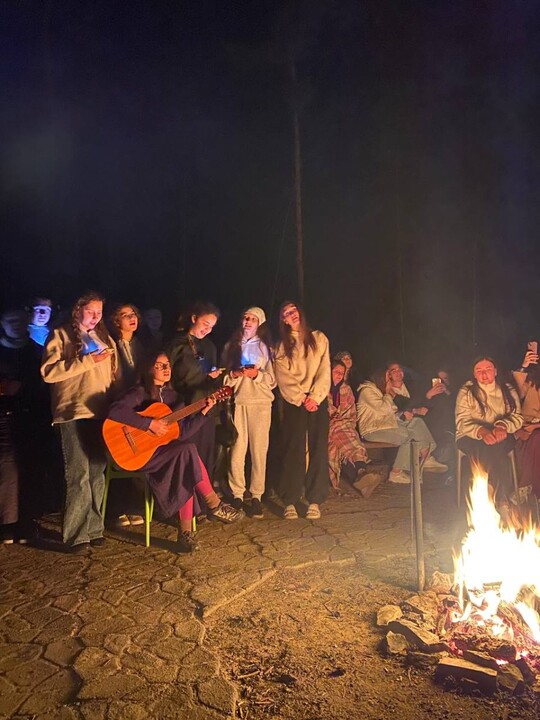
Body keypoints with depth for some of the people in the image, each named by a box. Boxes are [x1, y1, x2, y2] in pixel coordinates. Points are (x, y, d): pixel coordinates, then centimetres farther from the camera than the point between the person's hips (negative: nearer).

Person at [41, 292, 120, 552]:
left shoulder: (105, 339, 19)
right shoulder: (61, 335, 2)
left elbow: (116, 375, 21)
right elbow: (48, 372, -11)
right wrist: (88, 360, -15)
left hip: (102, 414, 5)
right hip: (74, 414, -5)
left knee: (97, 474, 9)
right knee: (79, 475, -8)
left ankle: (93, 528, 18)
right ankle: (76, 533, 3)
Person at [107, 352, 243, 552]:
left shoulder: (171, 395, 11)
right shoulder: (140, 393, -8)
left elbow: (183, 432, 8)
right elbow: (114, 411, -27)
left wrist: (203, 412, -4)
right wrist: (150, 423, -27)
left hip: (166, 451, 6)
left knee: (185, 474, -26)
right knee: (188, 451, -27)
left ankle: (185, 532, -23)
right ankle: (215, 506, -15)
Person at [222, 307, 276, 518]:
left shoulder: (265, 347, 12)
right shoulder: (230, 346, 17)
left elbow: (272, 380, 7)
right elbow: (225, 378, 16)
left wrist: (257, 374, -11)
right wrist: (234, 374, -5)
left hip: (260, 403, -1)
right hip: (237, 402, 1)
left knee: (259, 451, -5)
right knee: (237, 450, -6)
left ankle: (256, 496, 2)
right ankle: (237, 494, 5)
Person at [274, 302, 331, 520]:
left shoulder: (319, 338, 11)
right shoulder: (282, 346, 12)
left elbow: (324, 371, 2)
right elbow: (284, 379, 0)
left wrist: (314, 397, -10)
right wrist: (301, 399, -11)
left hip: (317, 400, 0)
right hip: (294, 402, 0)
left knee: (318, 448, -3)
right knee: (293, 450, -4)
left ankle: (315, 501, 1)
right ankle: (290, 502, -1)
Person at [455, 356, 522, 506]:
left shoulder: (508, 390, 7)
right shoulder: (466, 392, -1)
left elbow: (517, 417, 0)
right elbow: (462, 422, -8)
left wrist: (503, 426, -23)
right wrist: (481, 431, -29)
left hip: (500, 436, 2)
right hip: (471, 437, -1)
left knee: (495, 448, -33)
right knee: (488, 449, -34)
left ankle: (502, 497, -22)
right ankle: (502, 499, -22)